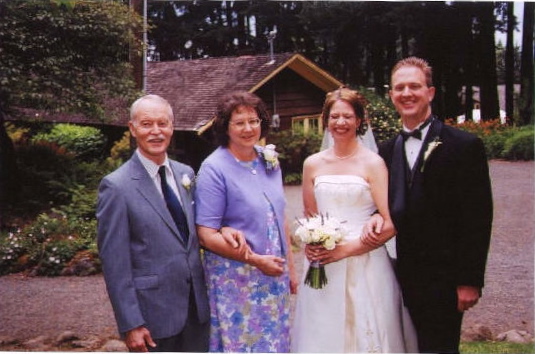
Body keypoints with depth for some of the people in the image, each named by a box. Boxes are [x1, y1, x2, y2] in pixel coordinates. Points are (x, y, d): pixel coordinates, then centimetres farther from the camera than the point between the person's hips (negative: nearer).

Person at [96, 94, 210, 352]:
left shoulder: (186, 174, 6)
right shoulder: (117, 186, -12)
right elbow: (114, 263, -13)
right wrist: (130, 325, -14)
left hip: (197, 306, 6)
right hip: (153, 314, -5)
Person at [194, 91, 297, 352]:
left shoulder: (269, 161, 5)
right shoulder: (214, 169, -13)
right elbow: (206, 235, -16)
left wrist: (290, 267, 12)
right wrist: (255, 260, -18)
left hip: (274, 277, 6)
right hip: (235, 281, -6)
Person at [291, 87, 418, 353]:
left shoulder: (372, 163, -5)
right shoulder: (313, 164, 7)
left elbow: (390, 224, -10)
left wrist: (346, 249, -14)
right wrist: (309, 243, -1)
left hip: (364, 265, -3)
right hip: (322, 266, 4)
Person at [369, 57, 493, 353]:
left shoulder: (464, 145, -8)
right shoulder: (387, 151, 9)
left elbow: (478, 217, -10)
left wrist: (470, 281, -13)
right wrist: (378, 216, -6)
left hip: (444, 276, -5)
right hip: (407, 276, 5)